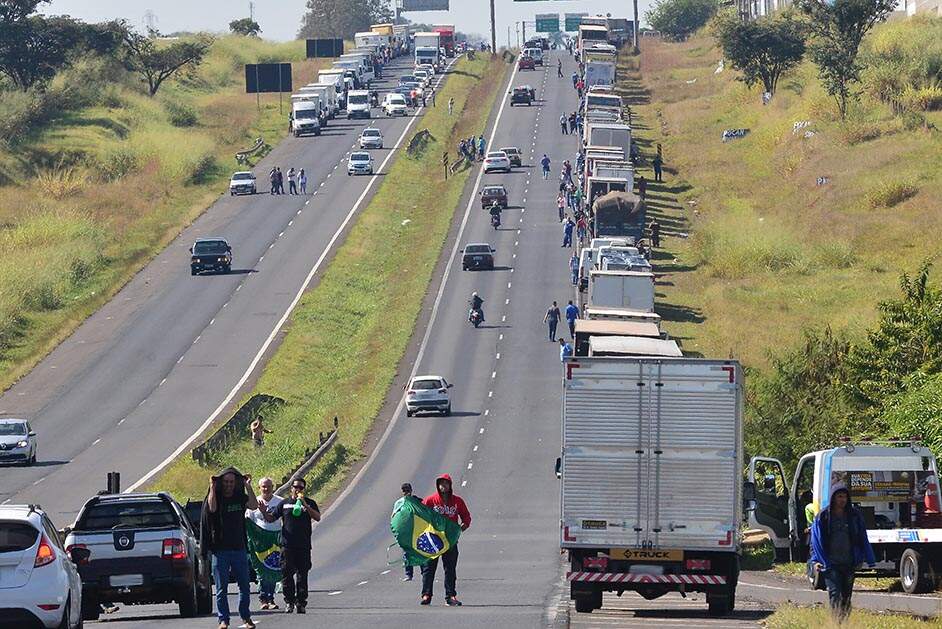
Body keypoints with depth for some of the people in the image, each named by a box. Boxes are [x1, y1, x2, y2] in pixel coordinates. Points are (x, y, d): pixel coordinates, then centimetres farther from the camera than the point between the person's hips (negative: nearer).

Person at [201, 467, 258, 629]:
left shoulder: (240, 498, 7)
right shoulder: (216, 497, -1)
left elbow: (254, 505, -10)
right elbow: (212, 508, -22)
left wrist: (248, 487, -12)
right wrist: (212, 488, -19)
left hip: (239, 549, 2)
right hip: (220, 550, -2)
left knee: (244, 586, 7)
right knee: (221, 588, 0)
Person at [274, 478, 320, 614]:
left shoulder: (309, 503, 8)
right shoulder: (284, 504, 12)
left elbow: (317, 517, -7)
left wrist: (305, 506, -17)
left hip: (304, 546, -1)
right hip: (287, 545, 1)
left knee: (302, 575, 0)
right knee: (287, 574, -1)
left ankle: (300, 603, 4)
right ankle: (289, 602, 7)